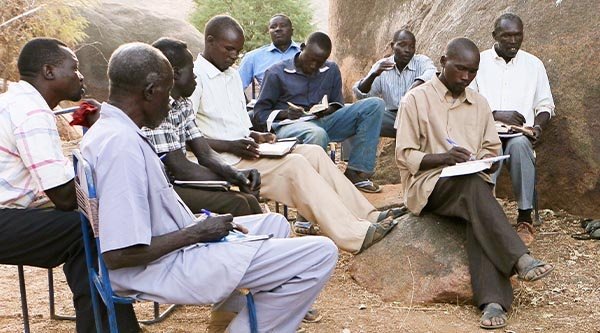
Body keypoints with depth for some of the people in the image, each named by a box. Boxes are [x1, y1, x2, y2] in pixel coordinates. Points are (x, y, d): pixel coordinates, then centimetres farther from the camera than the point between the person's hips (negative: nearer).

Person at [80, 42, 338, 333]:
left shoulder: (108, 130, 7)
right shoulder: (121, 144, -25)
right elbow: (117, 254, -29)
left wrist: (199, 225, 7)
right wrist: (197, 233, -17)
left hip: (169, 249, 11)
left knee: (274, 223, 25)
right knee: (320, 255, -13)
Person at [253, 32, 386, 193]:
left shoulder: (331, 70, 13)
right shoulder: (277, 73, 0)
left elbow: (338, 103, 20)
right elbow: (260, 113, 2)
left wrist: (329, 110, -5)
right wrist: (284, 113, -17)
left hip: (324, 122, 6)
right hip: (289, 126, -5)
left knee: (374, 104, -11)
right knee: (317, 134, -43)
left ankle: (356, 172, -19)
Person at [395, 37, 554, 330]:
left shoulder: (479, 103, 16)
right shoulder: (416, 99, 1)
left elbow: (492, 150, 17)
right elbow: (405, 156, -4)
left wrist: (487, 162, -8)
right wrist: (442, 157, -21)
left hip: (472, 184, 3)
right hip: (429, 184, -3)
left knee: (478, 217, -33)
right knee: (473, 185, -36)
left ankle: (492, 301, -44)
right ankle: (520, 259, -40)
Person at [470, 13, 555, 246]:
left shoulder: (533, 64, 11)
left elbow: (545, 105, 14)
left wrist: (538, 126, -8)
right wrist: (497, 115, -16)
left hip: (520, 134, 1)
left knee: (520, 144, -36)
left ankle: (525, 218, -27)